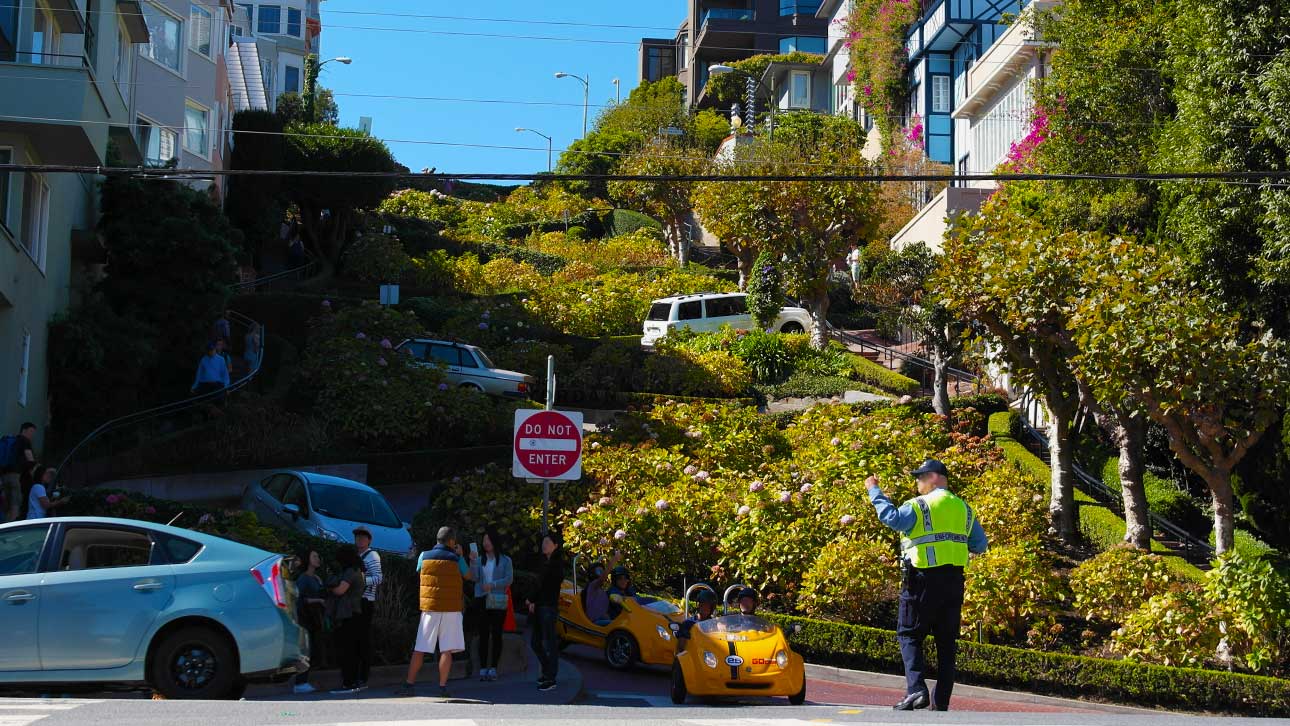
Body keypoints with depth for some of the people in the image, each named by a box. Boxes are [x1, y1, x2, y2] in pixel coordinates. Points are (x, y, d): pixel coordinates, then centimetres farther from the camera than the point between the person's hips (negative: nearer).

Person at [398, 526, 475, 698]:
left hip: (429, 608, 2)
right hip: (451, 609, -2)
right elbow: (468, 576, 11)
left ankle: (410, 684, 6)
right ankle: (442, 687, -1)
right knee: (446, 650, 0)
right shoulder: (456, 559, -4)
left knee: (419, 649, 6)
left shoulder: (424, 556, 1)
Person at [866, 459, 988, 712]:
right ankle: (941, 702, 9)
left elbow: (892, 518, -24)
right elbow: (980, 545, 15)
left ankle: (916, 689, -16)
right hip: (954, 581, 6)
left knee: (909, 636, 2)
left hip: (923, 579, -6)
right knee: (947, 642, 10)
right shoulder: (964, 509, 13)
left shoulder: (919, 506, -9)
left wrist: (875, 492, -14)